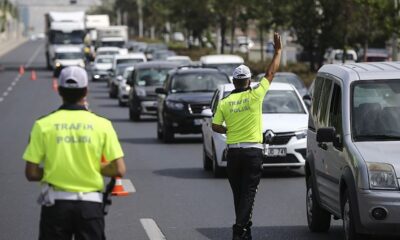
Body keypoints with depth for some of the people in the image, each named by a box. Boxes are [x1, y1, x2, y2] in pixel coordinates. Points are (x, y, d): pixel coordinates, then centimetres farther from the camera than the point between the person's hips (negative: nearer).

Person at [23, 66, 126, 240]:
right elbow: (119, 170, -6)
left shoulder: (43, 125, -4)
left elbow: (31, 173, -5)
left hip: (55, 204, 0)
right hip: (90, 203, 0)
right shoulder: (102, 125, -3)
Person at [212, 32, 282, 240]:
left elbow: (215, 127, 2)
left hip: (233, 151, 3)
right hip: (253, 151, -3)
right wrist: (278, 51, 10)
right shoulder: (255, 96, -6)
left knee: (238, 193, 13)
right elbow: (271, 73, 1)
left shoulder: (225, 102, 0)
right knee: (248, 193, -5)